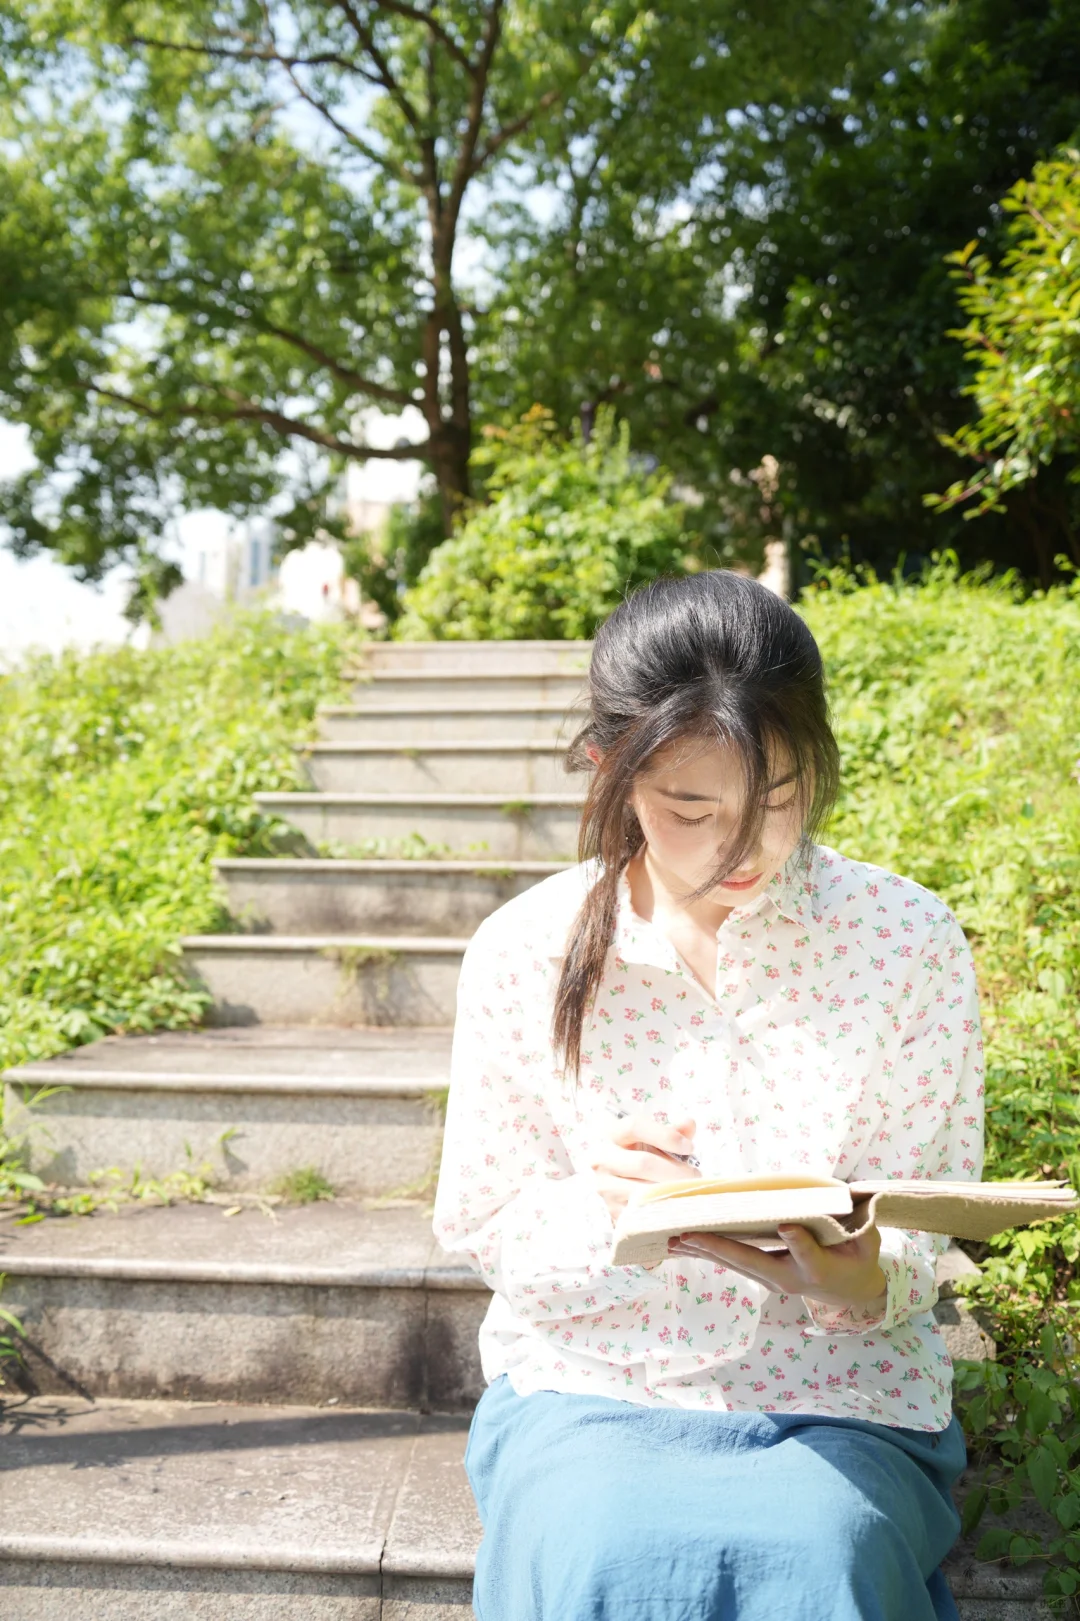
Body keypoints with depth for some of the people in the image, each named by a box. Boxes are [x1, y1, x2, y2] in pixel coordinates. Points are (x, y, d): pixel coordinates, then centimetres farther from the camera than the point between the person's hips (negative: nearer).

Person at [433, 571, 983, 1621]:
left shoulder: (909, 940, -5)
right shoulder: (524, 952, -5)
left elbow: (929, 1224, 1)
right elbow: (476, 1221, 2)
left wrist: (862, 1288, -23)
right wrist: (597, 1207, -20)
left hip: (837, 1393, 0)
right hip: (588, 1385, 1)